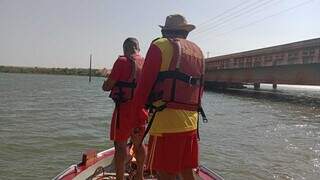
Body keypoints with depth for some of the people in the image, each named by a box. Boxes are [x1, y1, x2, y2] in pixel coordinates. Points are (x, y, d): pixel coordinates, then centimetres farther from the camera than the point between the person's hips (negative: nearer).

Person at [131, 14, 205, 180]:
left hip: (166, 119, -7)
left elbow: (144, 84, -5)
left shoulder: (161, 46, -1)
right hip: (191, 121, 7)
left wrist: (136, 113, 3)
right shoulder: (198, 52, 20)